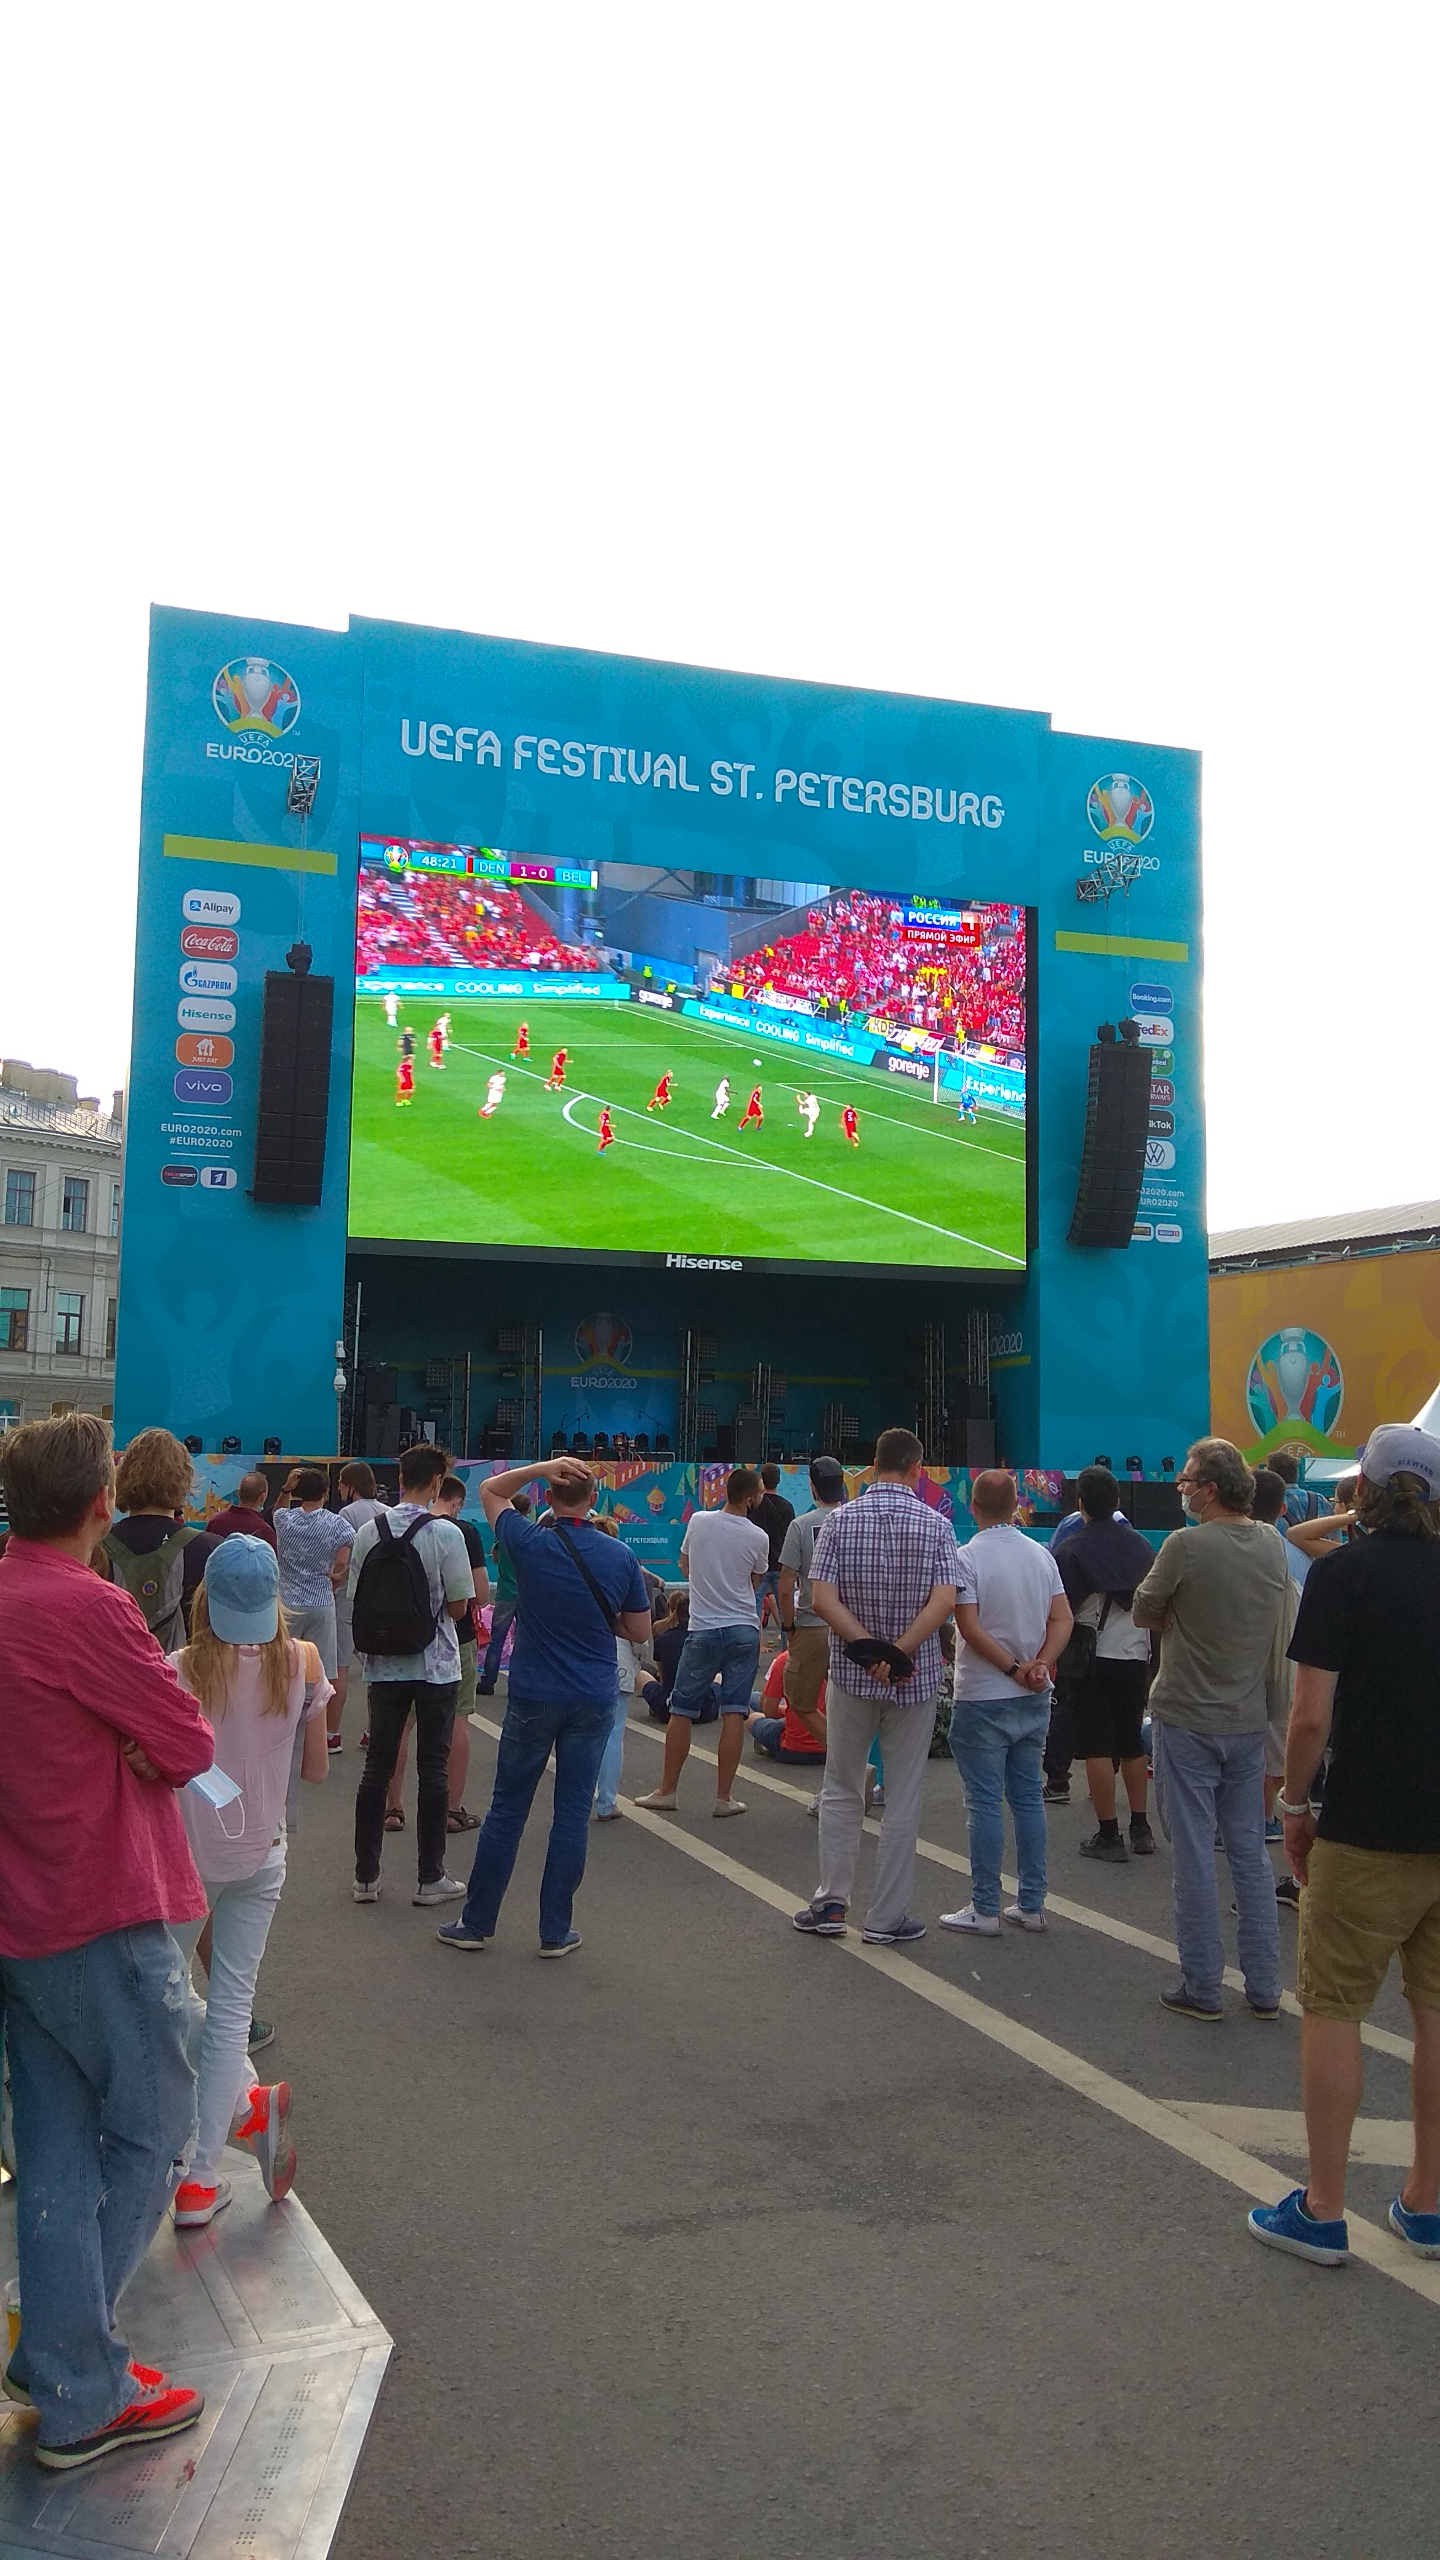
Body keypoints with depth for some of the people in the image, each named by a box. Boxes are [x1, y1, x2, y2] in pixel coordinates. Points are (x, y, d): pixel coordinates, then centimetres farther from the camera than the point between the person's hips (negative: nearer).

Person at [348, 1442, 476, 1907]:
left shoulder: (368, 1532, -2)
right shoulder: (445, 1534, -13)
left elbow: (356, 1601, 4)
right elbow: (459, 1607, -9)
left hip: (383, 1665, 3)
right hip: (435, 1667, -3)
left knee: (378, 1765, 10)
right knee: (432, 1769, 5)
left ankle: (365, 1876, 16)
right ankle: (430, 1878, 11)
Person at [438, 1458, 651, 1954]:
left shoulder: (530, 1544, -10)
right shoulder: (620, 1556, -3)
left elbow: (489, 1490, 8)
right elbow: (639, 1631, 5)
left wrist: (542, 1466, -6)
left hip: (533, 1698, -1)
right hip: (593, 1703, 1)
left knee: (506, 1810, 9)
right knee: (573, 1812, 7)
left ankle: (476, 1923, 18)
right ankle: (556, 1932, 12)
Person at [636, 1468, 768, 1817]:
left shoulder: (698, 1521, -4)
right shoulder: (758, 1537, -6)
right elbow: (754, 1584, 9)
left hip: (703, 1630, 0)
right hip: (744, 1630, 0)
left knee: (682, 1711, 9)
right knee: (734, 1713, 3)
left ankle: (667, 1790, 15)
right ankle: (723, 1797, 5)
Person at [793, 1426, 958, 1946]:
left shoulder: (840, 1518, -3)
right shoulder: (935, 1524, -6)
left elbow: (821, 1598, -13)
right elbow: (944, 1601, -18)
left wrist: (868, 1649, -16)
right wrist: (898, 1653, -18)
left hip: (850, 1674, 1)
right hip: (916, 1680, -1)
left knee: (841, 1790, 15)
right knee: (902, 1800, 8)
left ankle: (831, 1903, 14)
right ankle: (887, 1918, 12)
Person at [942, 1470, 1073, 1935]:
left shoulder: (968, 1557, -13)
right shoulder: (1042, 1555, 5)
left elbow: (971, 1628, -19)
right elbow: (1062, 1620, 0)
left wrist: (1014, 1669, -11)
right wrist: (1039, 1665, -10)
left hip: (983, 1699, -6)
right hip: (1034, 1699, 6)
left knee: (985, 1803, 1)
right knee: (1028, 1797, 13)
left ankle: (985, 1909, 7)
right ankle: (1031, 1904, 19)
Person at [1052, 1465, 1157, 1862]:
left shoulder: (1071, 1550, -11)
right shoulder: (1139, 1544, 3)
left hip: (1093, 1659, -5)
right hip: (1136, 1655, 5)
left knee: (1096, 1747, 1)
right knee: (1132, 1743, 17)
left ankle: (1108, 1836, 3)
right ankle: (1140, 1829, 21)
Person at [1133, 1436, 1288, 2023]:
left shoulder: (1186, 1545, -19)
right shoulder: (1272, 1545, 1)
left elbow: (1144, 1614, -7)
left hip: (1187, 1718, -5)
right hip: (1248, 1720, 5)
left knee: (1193, 1854, 4)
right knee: (1250, 1851, 14)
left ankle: (1201, 1989, 11)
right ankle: (1264, 1987, 20)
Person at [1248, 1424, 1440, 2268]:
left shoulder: (1346, 1573, -11)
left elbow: (1312, 1715, -14)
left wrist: (1295, 1803, 0)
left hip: (1369, 1832, -5)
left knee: (1333, 2010, 6)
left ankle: (1323, 2212, 12)